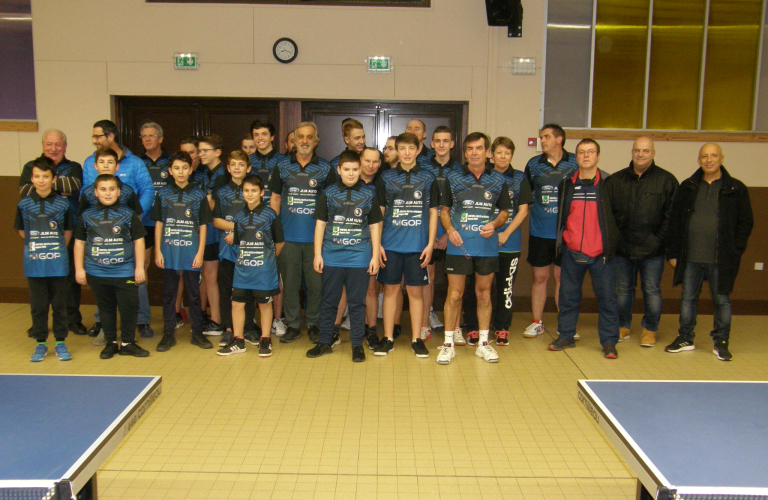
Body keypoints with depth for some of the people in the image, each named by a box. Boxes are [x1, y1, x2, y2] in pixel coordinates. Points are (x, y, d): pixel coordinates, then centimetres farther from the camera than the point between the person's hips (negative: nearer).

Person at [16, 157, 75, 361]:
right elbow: (21, 231, 13)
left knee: (59, 304, 6)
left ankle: (60, 342, 18)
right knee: (38, 306, 8)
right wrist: (37, 246, 9)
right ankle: (40, 343, 19)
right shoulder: (23, 204, 1)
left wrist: (57, 248, 6)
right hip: (34, 265, 1)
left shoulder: (63, 204, -1)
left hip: (58, 264, -1)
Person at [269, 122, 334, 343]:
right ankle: (292, 325, 20)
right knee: (290, 283, 8)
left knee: (316, 283, 4)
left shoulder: (325, 169, 4)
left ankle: (314, 324, 20)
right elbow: (275, 199, 11)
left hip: (316, 236, -1)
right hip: (288, 236, 1)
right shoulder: (282, 167, 7)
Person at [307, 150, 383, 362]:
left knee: (357, 302, 5)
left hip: (359, 257, 0)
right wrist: (317, 254, 1)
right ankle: (325, 341, 22)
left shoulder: (369, 195, 4)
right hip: (332, 257, 1)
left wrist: (375, 256, 3)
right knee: (329, 301, 10)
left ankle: (357, 344, 16)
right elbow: (320, 224, 6)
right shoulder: (328, 193, 4)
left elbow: (375, 226, 7)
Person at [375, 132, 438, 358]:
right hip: (390, 244, 1)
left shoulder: (428, 178, 4)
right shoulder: (386, 177, 5)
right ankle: (388, 338, 17)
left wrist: (430, 243, -1)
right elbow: (379, 212, 7)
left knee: (415, 291, 6)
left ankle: (416, 339, 16)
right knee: (390, 289, 7)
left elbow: (433, 212, 6)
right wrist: (377, 244, 0)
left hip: (418, 245, 0)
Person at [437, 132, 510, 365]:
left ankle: (483, 343, 22)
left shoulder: (498, 180, 6)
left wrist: (494, 224, -8)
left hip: (487, 247, 1)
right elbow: (444, 210, 9)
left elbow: (504, 212, 13)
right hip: (458, 246, -1)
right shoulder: (453, 178, 5)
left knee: (484, 293, 11)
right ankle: (448, 344, 12)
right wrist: (450, 229, -10)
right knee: (454, 294, 0)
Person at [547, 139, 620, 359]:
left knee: (607, 297, 2)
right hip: (572, 253, 3)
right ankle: (565, 336, 23)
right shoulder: (567, 184, 8)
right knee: (568, 296, 10)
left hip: (601, 253, -2)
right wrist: (560, 244, 12)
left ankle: (609, 342, 13)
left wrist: (612, 244, 0)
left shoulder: (608, 183, 0)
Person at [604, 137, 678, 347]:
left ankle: (650, 330, 23)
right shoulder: (616, 180, 6)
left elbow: (672, 216, -3)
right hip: (622, 248, 2)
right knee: (624, 289, 13)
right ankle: (623, 327, 28)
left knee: (652, 290, 7)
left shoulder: (666, 180, -1)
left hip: (652, 250, -2)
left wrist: (659, 239, -9)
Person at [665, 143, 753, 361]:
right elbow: (675, 221, 7)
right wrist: (673, 252, 3)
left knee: (722, 301, 8)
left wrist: (735, 252, -7)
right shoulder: (687, 187, 6)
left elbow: (745, 223, 1)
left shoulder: (736, 189, 0)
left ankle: (721, 343, 21)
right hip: (690, 258, 2)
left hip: (721, 260, -2)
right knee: (688, 299, 11)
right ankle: (685, 339, 24)